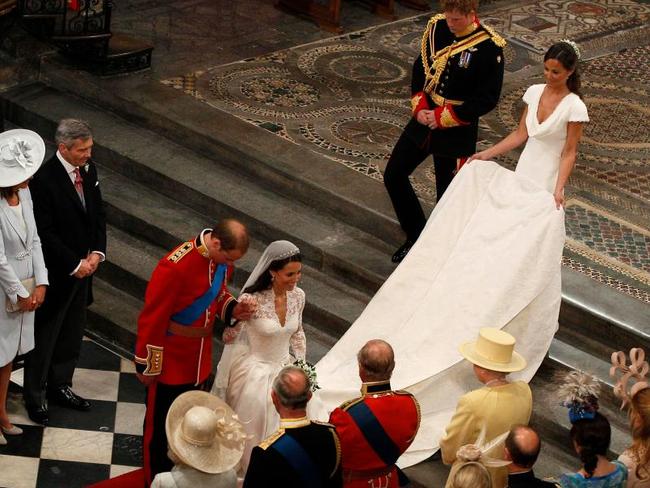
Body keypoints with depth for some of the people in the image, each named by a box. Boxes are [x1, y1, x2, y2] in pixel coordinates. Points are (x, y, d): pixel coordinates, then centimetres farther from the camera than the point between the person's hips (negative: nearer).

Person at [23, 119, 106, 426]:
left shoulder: (88, 170, 1)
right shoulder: (44, 179, -22)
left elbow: (98, 214, 10)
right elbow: (45, 233, -20)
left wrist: (97, 252, -3)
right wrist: (75, 264, -16)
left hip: (83, 268, 7)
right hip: (56, 273, -7)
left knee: (72, 335, 18)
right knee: (44, 337, 7)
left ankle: (60, 387, 34)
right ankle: (34, 396, 21)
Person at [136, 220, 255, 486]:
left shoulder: (222, 258, -8)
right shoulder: (175, 266, -31)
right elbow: (153, 319, -23)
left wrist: (233, 309, -11)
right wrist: (147, 366, -15)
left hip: (199, 359, 7)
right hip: (170, 361, -7)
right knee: (160, 424, 12)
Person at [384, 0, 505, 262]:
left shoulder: (490, 46, -20)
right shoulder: (436, 26, -4)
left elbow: (488, 98, -17)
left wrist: (443, 117, -17)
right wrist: (419, 105, -4)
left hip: (457, 132, -6)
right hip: (423, 121, 6)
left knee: (447, 194, 6)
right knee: (394, 175, 10)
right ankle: (416, 237, 28)